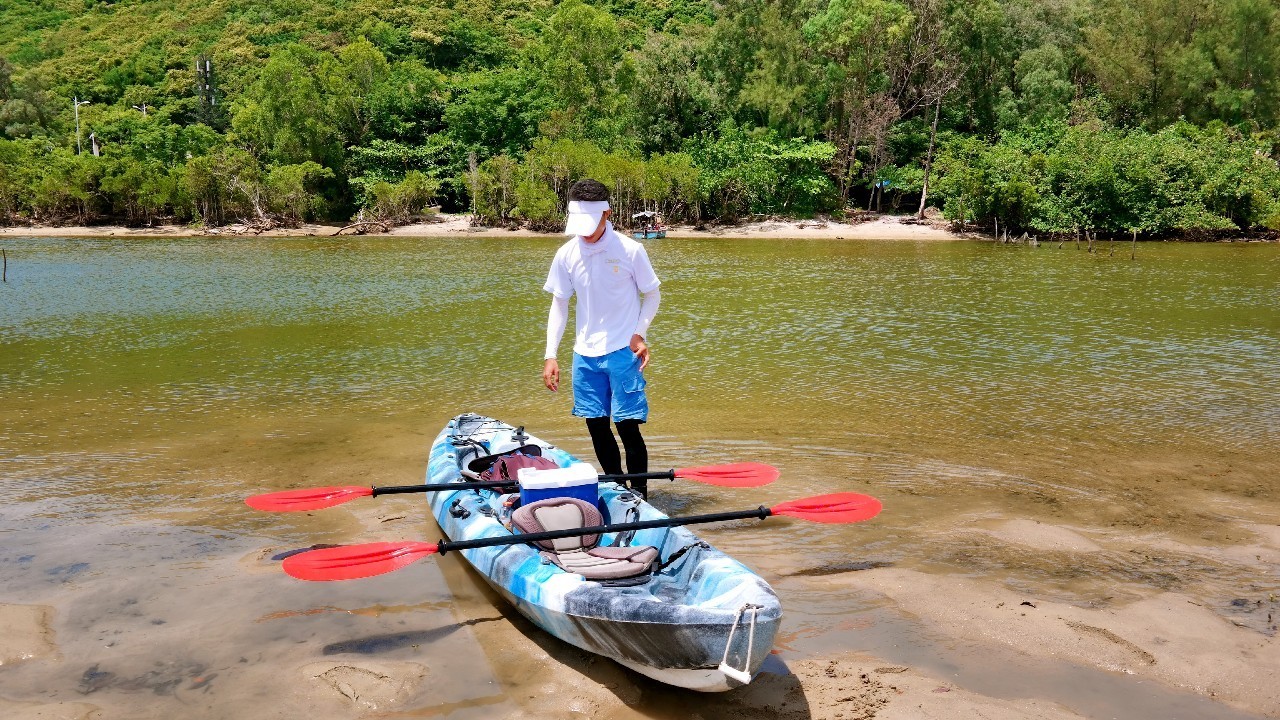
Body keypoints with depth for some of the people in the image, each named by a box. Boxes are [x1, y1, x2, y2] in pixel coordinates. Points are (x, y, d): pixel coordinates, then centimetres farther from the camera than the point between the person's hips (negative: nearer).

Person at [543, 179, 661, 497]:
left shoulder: (630, 250, -9)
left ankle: (640, 495, 7)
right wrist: (550, 355, 2)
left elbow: (651, 295, 2)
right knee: (597, 426, 10)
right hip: (585, 353, 4)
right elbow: (559, 305, 7)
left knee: (627, 424, -6)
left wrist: (639, 333, -12)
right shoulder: (566, 254, 1)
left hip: (623, 351, -4)